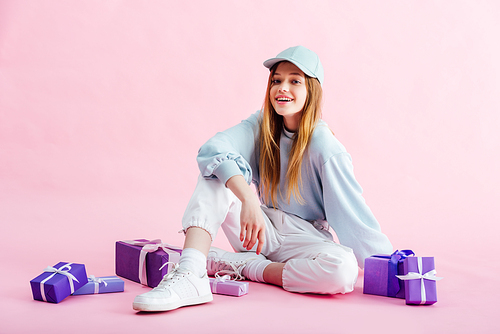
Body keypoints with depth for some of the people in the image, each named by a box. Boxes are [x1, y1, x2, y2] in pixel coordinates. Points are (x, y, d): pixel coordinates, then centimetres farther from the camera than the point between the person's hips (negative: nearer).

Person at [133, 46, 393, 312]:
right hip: (260, 230, 3)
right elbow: (213, 149, -24)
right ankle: (190, 275, -35)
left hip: (303, 237, -2)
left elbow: (354, 214, -15)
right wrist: (248, 199, -39)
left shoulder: (325, 147, -14)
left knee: (344, 268, -35)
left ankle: (242, 265, -17)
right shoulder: (262, 125, -4)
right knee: (218, 173, -19)